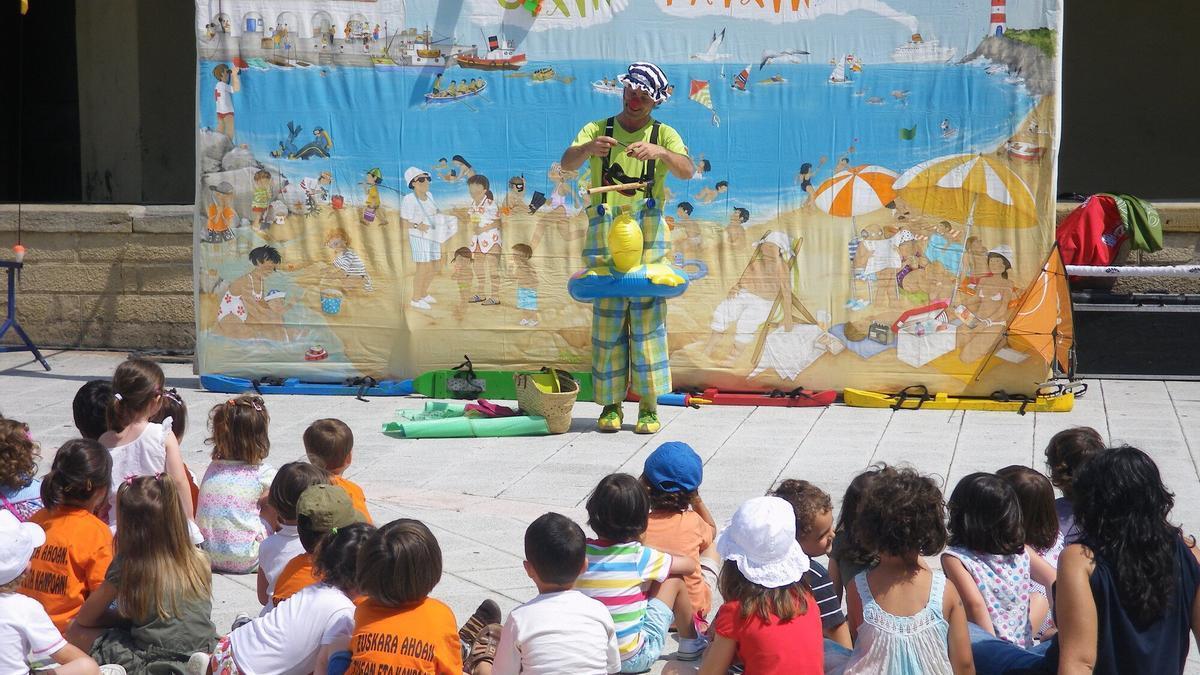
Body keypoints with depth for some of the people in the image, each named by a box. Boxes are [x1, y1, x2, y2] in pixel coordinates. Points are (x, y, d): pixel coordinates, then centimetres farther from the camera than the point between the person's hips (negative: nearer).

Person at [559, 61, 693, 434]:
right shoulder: (597, 130, 11)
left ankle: (649, 406, -1)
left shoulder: (664, 135, 9)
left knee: (648, 316, -4)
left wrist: (660, 152, -27)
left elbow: (687, 171, -8)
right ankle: (611, 403, 5)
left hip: (648, 233, -1)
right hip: (604, 233, 1)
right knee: (607, 317, 0)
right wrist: (587, 148, -25)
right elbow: (566, 163, -4)